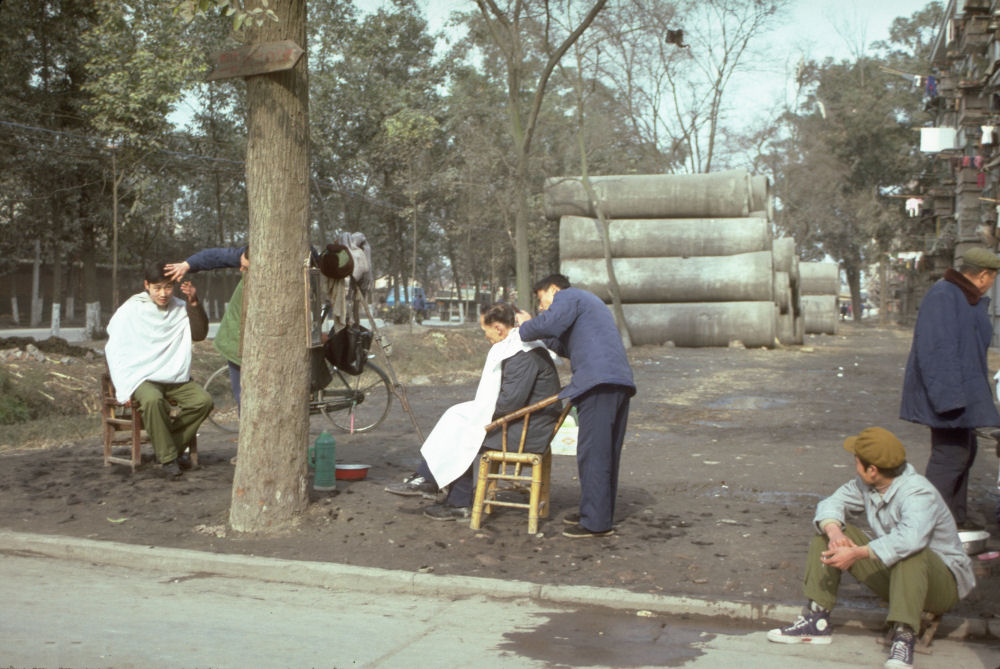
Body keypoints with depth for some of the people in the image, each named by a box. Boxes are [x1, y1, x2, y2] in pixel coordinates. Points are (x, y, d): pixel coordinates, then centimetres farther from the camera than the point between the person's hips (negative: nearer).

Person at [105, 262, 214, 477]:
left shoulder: (179, 308, 9)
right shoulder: (131, 310, -3)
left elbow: (199, 334, 4)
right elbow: (113, 351, -3)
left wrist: (194, 303, -9)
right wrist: (125, 389, -12)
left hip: (174, 379, 4)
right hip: (142, 377, -4)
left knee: (203, 401, -21)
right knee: (153, 400, -37)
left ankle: (173, 445, -5)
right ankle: (168, 457, -23)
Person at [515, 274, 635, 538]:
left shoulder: (568, 296, 5)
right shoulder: (591, 302, 34)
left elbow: (549, 323, -16)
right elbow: (566, 346, 31)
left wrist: (524, 330, 3)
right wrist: (531, 324, 29)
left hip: (597, 382, -10)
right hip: (621, 381, 10)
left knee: (592, 453, -7)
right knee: (607, 454, 13)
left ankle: (596, 522, -6)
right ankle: (600, 514, 19)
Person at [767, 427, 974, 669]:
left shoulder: (918, 493, -28)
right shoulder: (867, 485, -4)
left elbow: (910, 538, -46)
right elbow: (832, 503, 1)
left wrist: (857, 553, -45)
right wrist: (834, 532, -21)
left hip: (943, 581, -7)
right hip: (892, 576, 7)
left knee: (910, 554, -40)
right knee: (827, 534, -3)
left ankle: (903, 638, -41)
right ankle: (817, 621, -9)